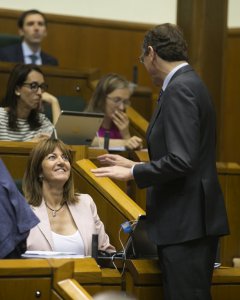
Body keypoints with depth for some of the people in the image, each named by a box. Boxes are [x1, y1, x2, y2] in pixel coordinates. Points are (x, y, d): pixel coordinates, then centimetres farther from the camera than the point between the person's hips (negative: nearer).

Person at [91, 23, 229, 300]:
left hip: (187, 223, -10)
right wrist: (134, 165, 21)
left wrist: (133, 172, -11)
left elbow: (181, 161, -23)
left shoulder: (179, 89, -15)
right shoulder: (187, 84, 16)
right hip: (188, 222, 10)